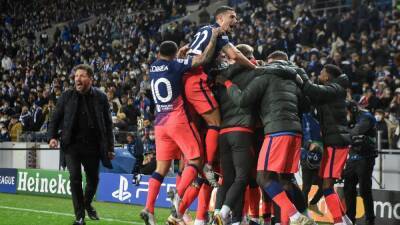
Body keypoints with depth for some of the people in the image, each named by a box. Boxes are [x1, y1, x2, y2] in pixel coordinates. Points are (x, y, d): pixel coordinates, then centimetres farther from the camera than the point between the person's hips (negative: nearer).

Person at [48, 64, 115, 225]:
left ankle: (87, 203, 42)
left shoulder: (100, 97, 1)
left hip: (92, 145, 1)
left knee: (93, 179, 12)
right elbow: (55, 118, 8)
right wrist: (52, 136, -7)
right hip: (72, 145, -1)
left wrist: (110, 147, 3)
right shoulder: (67, 96, 2)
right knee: (75, 178, -10)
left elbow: (108, 124, 4)